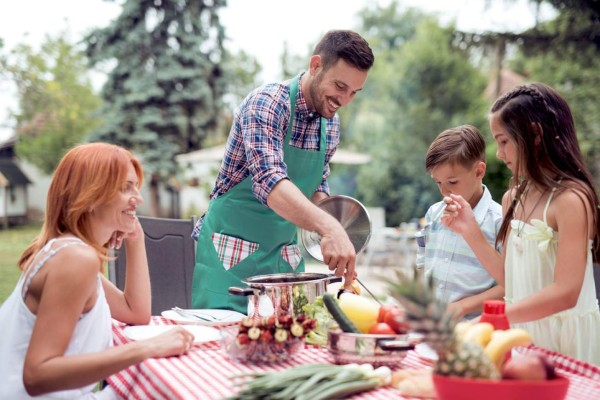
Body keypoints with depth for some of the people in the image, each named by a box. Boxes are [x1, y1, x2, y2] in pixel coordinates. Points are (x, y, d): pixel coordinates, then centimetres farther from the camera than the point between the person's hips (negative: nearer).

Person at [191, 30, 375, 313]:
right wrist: (328, 226, -47)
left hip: (285, 256, 7)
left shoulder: (331, 124, 4)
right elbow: (269, 181, -34)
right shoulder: (266, 103, -19)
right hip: (232, 255, -6)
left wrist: (332, 232, -2)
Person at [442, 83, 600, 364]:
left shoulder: (570, 199, -16)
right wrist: (469, 231, -1)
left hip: (563, 338, -6)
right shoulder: (513, 198, 6)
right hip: (521, 331, 6)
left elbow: (565, 293, -23)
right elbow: (509, 278, 7)